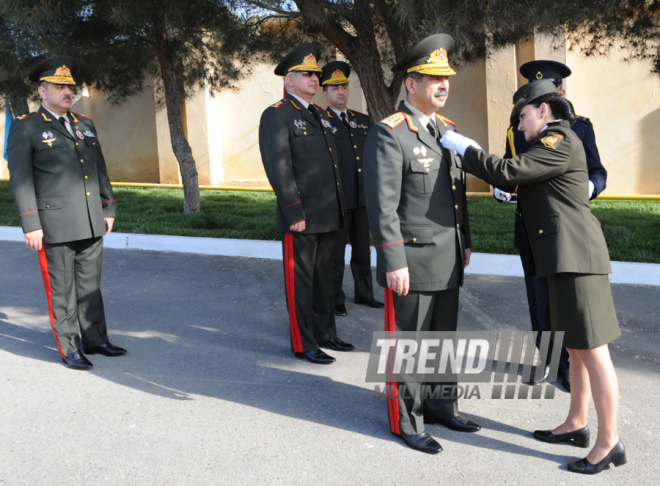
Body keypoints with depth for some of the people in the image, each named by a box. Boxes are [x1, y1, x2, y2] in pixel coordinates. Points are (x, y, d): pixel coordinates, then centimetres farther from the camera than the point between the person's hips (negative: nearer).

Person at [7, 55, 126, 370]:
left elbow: (100, 169, 18)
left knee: (90, 285, 13)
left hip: (91, 224, 6)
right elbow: (20, 179, -8)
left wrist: (108, 208, 14)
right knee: (62, 290, 3)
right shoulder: (25, 129, -4)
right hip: (55, 225, -5)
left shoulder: (85, 125, 14)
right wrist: (30, 225, -14)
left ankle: (95, 340, 23)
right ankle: (69, 349, 12)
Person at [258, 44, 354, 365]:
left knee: (324, 278, 16)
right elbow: (278, 167, -17)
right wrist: (294, 213, -21)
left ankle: (325, 333, 28)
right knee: (301, 281, 1)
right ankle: (303, 344, 10)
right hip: (302, 218, -8)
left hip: (329, 217, 8)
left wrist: (340, 206, 15)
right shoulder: (276, 116, -9)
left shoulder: (320, 116, 17)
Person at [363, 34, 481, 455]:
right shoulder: (389, 134, -13)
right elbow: (382, 204, -17)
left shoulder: (448, 130, 13)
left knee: (443, 338, 18)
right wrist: (393, 262, -20)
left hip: (448, 261, 8)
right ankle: (407, 421, 17)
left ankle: (440, 406, 34)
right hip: (412, 262, -8)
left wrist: (465, 242, 18)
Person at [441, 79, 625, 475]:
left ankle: (609, 441, 0)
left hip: (574, 254, -11)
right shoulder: (554, 143, 22)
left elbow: (506, 172, -18)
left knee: (591, 350, -7)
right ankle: (576, 424, 26)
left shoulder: (561, 141, -11)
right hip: (565, 254, 11)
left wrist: (462, 146, -8)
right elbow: (514, 181, 19)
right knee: (577, 347, 16)